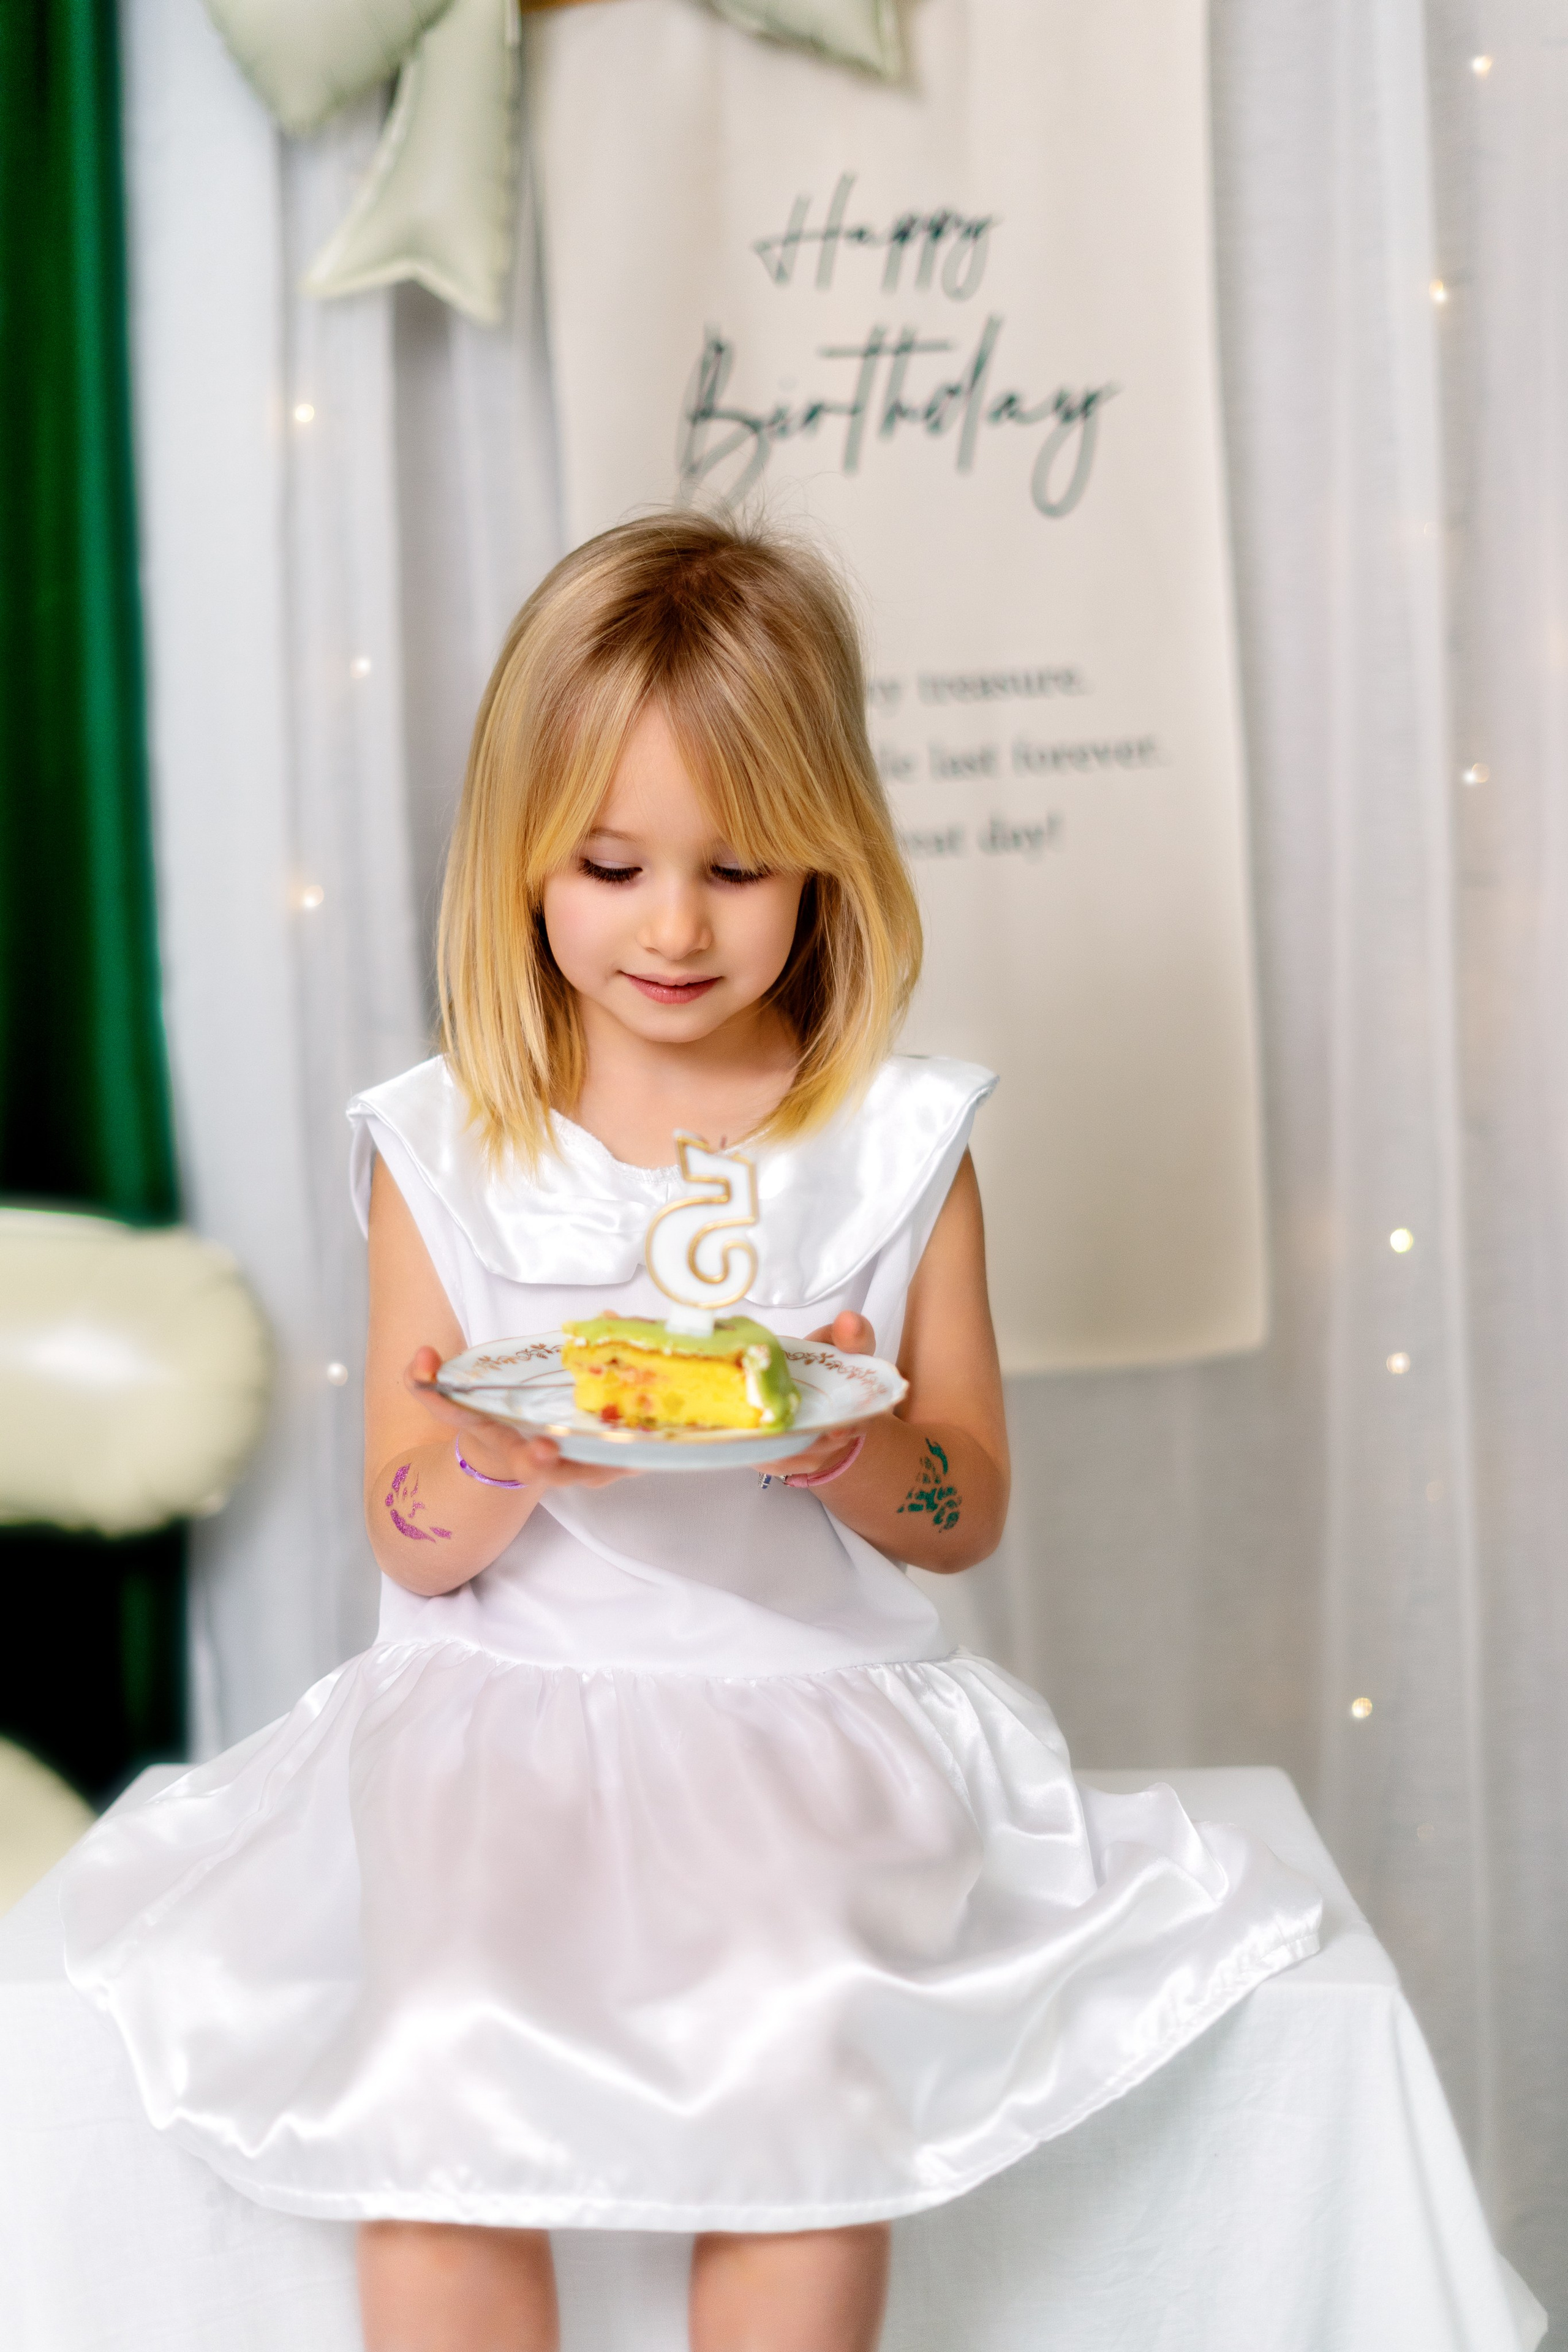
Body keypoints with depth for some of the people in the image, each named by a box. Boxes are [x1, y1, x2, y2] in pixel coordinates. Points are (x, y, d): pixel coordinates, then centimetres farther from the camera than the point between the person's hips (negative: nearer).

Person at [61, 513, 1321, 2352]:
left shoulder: (900, 1143, 3)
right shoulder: (441, 1151, 3)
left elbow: (969, 1516, 6)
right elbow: (409, 1545, 3)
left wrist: (852, 1443, -16)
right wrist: (505, 1457, -20)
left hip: (810, 1709, 0)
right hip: (500, 1707, 1)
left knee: (798, 2037, -27)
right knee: (441, 2040, -25)